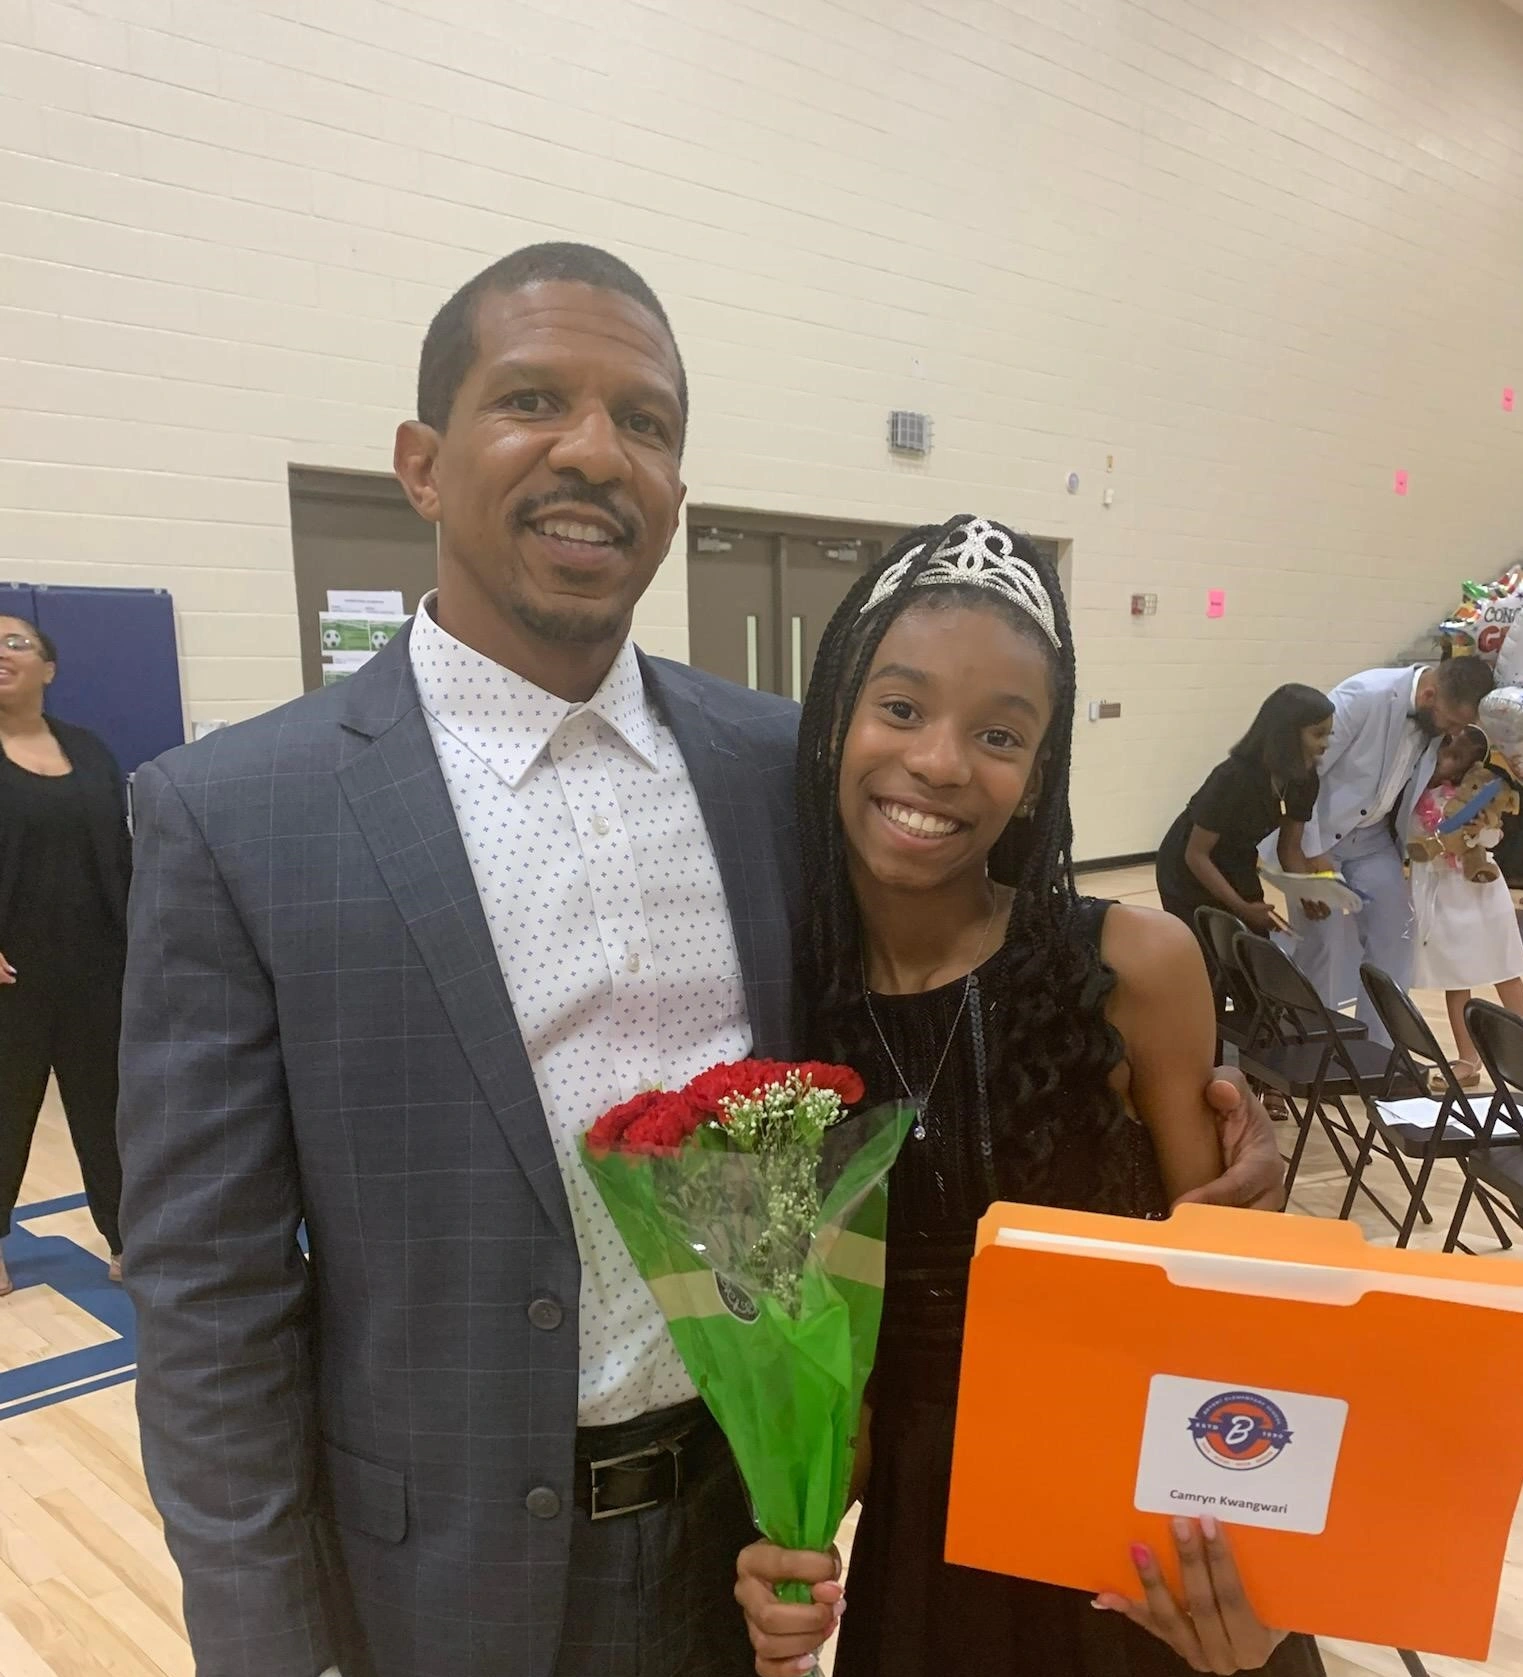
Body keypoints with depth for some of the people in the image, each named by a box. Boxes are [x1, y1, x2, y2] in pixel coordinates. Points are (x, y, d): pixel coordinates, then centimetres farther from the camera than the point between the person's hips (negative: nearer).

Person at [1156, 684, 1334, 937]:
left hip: (1238, 869, 6)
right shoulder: (1233, 779, -31)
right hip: (1189, 875, -6)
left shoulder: (1304, 779, -13)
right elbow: (1196, 855, -25)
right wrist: (1241, 908, -28)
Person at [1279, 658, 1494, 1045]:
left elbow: (1421, 787, 6)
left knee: (1394, 941, 4)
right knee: (1327, 946, -6)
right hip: (1317, 835, -6)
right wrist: (1310, 855, -22)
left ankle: (1381, 1052, 18)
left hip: (1373, 839, 6)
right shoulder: (1363, 697, -28)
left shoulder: (1441, 719, -9)